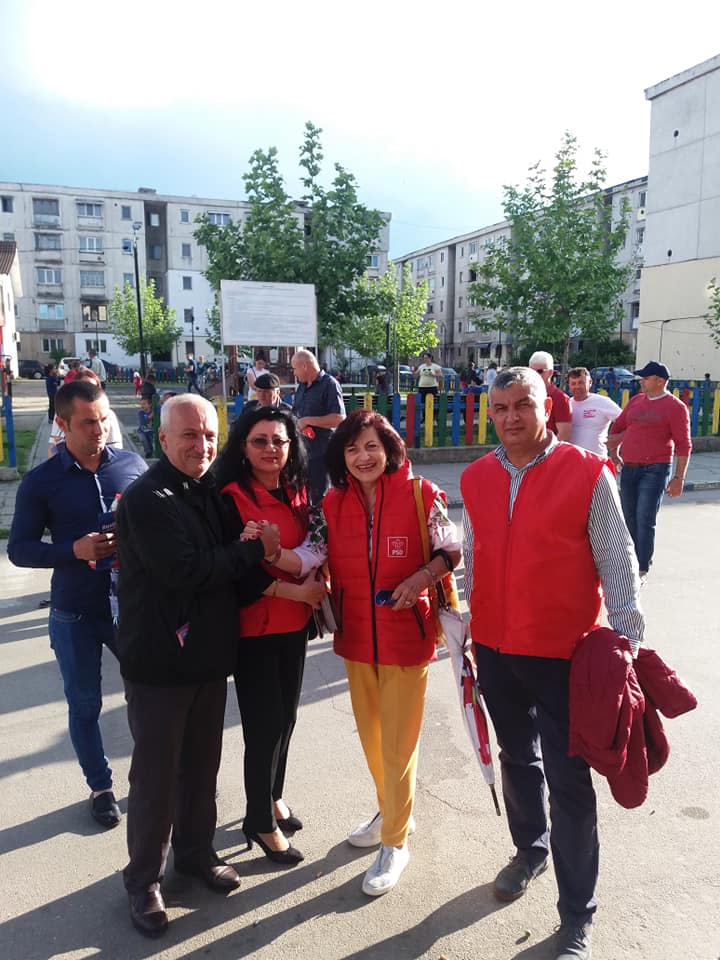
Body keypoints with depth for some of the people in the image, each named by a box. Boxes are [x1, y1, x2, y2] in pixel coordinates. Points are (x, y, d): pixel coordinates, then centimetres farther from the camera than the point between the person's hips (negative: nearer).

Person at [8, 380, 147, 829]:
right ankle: (101, 787, 36)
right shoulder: (41, 482, -6)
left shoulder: (133, 464, -4)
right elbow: (20, 549, -4)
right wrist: (75, 550, -20)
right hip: (75, 614, -1)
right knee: (85, 705, 14)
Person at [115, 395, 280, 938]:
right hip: (158, 664, -6)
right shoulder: (148, 498, -17)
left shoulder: (210, 494, 6)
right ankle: (144, 878, 29)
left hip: (209, 657, 7)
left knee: (202, 765, 19)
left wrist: (271, 576, -10)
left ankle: (196, 851, 40)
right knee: (156, 775, 8)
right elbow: (185, 570, -27)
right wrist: (255, 550, -18)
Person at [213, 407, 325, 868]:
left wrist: (317, 586, -2)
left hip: (294, 623, 6)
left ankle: (273, 798, 39)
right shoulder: (232, 497, -14)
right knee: (265, 723, 3)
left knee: (286, 716, 17)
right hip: (253, 626, -6)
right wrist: (291, 589, -19)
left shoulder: (297, 492, 5)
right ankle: (261, 821, 24)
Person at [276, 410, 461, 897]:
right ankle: (392, 811, 46)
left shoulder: (421, 495, -12)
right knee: (370, 735, 21)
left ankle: (395, 841, 26)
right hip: (357, 636, 5)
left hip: (406, 634, -4)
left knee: (398, 742, 5)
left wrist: (422, 576, -22)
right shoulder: (334, 503, -1)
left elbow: (453, 549, -5)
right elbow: (310, 558, -6)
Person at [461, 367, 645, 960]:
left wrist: (627, 643, -8)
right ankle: (530, 850, 49)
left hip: (564, 654, -4)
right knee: (517, 758, 23)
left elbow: (618, 564, -8)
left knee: (569, 781, 4)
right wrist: (466, 629, 14)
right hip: (495, 649, 5)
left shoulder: (588, 474, -12)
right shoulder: (476, 479, 2)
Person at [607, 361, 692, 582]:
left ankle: (642, 570, 1)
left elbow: (683, 445, -8)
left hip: (655, 470, -6)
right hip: (629, 468, 6)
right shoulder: (636, 400, 11)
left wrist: (679, 478, -12)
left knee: (645, 520, -7)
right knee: (630, 519, 12)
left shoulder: (675, 407, -6)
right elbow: (617, 427, 22)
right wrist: (614, 454, 19)